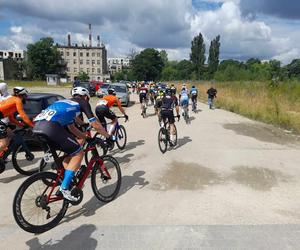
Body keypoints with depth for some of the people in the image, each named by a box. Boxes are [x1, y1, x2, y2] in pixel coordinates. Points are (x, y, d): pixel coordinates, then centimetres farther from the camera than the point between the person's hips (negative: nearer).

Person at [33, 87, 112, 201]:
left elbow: (71, 128, 38)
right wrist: (108, 136, 23)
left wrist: (86, 137, 44)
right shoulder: (82, 102, 16)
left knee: (70, 153, 24)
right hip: (51, 126, -8)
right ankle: (64, 188, 0)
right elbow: (95, 124, 11)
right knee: (78, 153, 5)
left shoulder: (66, 102, 36)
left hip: (37, 126, 9)